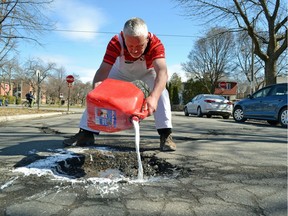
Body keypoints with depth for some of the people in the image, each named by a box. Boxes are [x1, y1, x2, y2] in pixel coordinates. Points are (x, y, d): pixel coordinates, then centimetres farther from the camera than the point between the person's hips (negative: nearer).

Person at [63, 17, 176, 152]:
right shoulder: (115, 42, -38)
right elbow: (102, 71, -43)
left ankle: (166, 134, -22)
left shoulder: (156, 43, -41)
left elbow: (162, 72, -55)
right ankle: (86, 132, -2)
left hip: (148, 71, -1)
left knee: (161, 91, -28)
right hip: (122, 71, 1)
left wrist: (153, 97, -73)